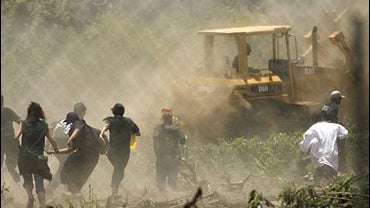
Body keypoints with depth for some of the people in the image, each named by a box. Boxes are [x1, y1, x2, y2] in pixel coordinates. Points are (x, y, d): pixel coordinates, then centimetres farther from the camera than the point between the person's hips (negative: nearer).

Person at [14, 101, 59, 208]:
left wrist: (19, 147, 6)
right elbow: (52, 140, 2)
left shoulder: (24, 124, 0)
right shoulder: (44, 126, 3)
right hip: (38, 157, 0)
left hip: (24, 156, 0)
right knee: (39, 184, 3)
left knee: (27, 180, 15)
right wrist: (56, 150, 21)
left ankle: (30, 196, -12)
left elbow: (16, 137, -12)